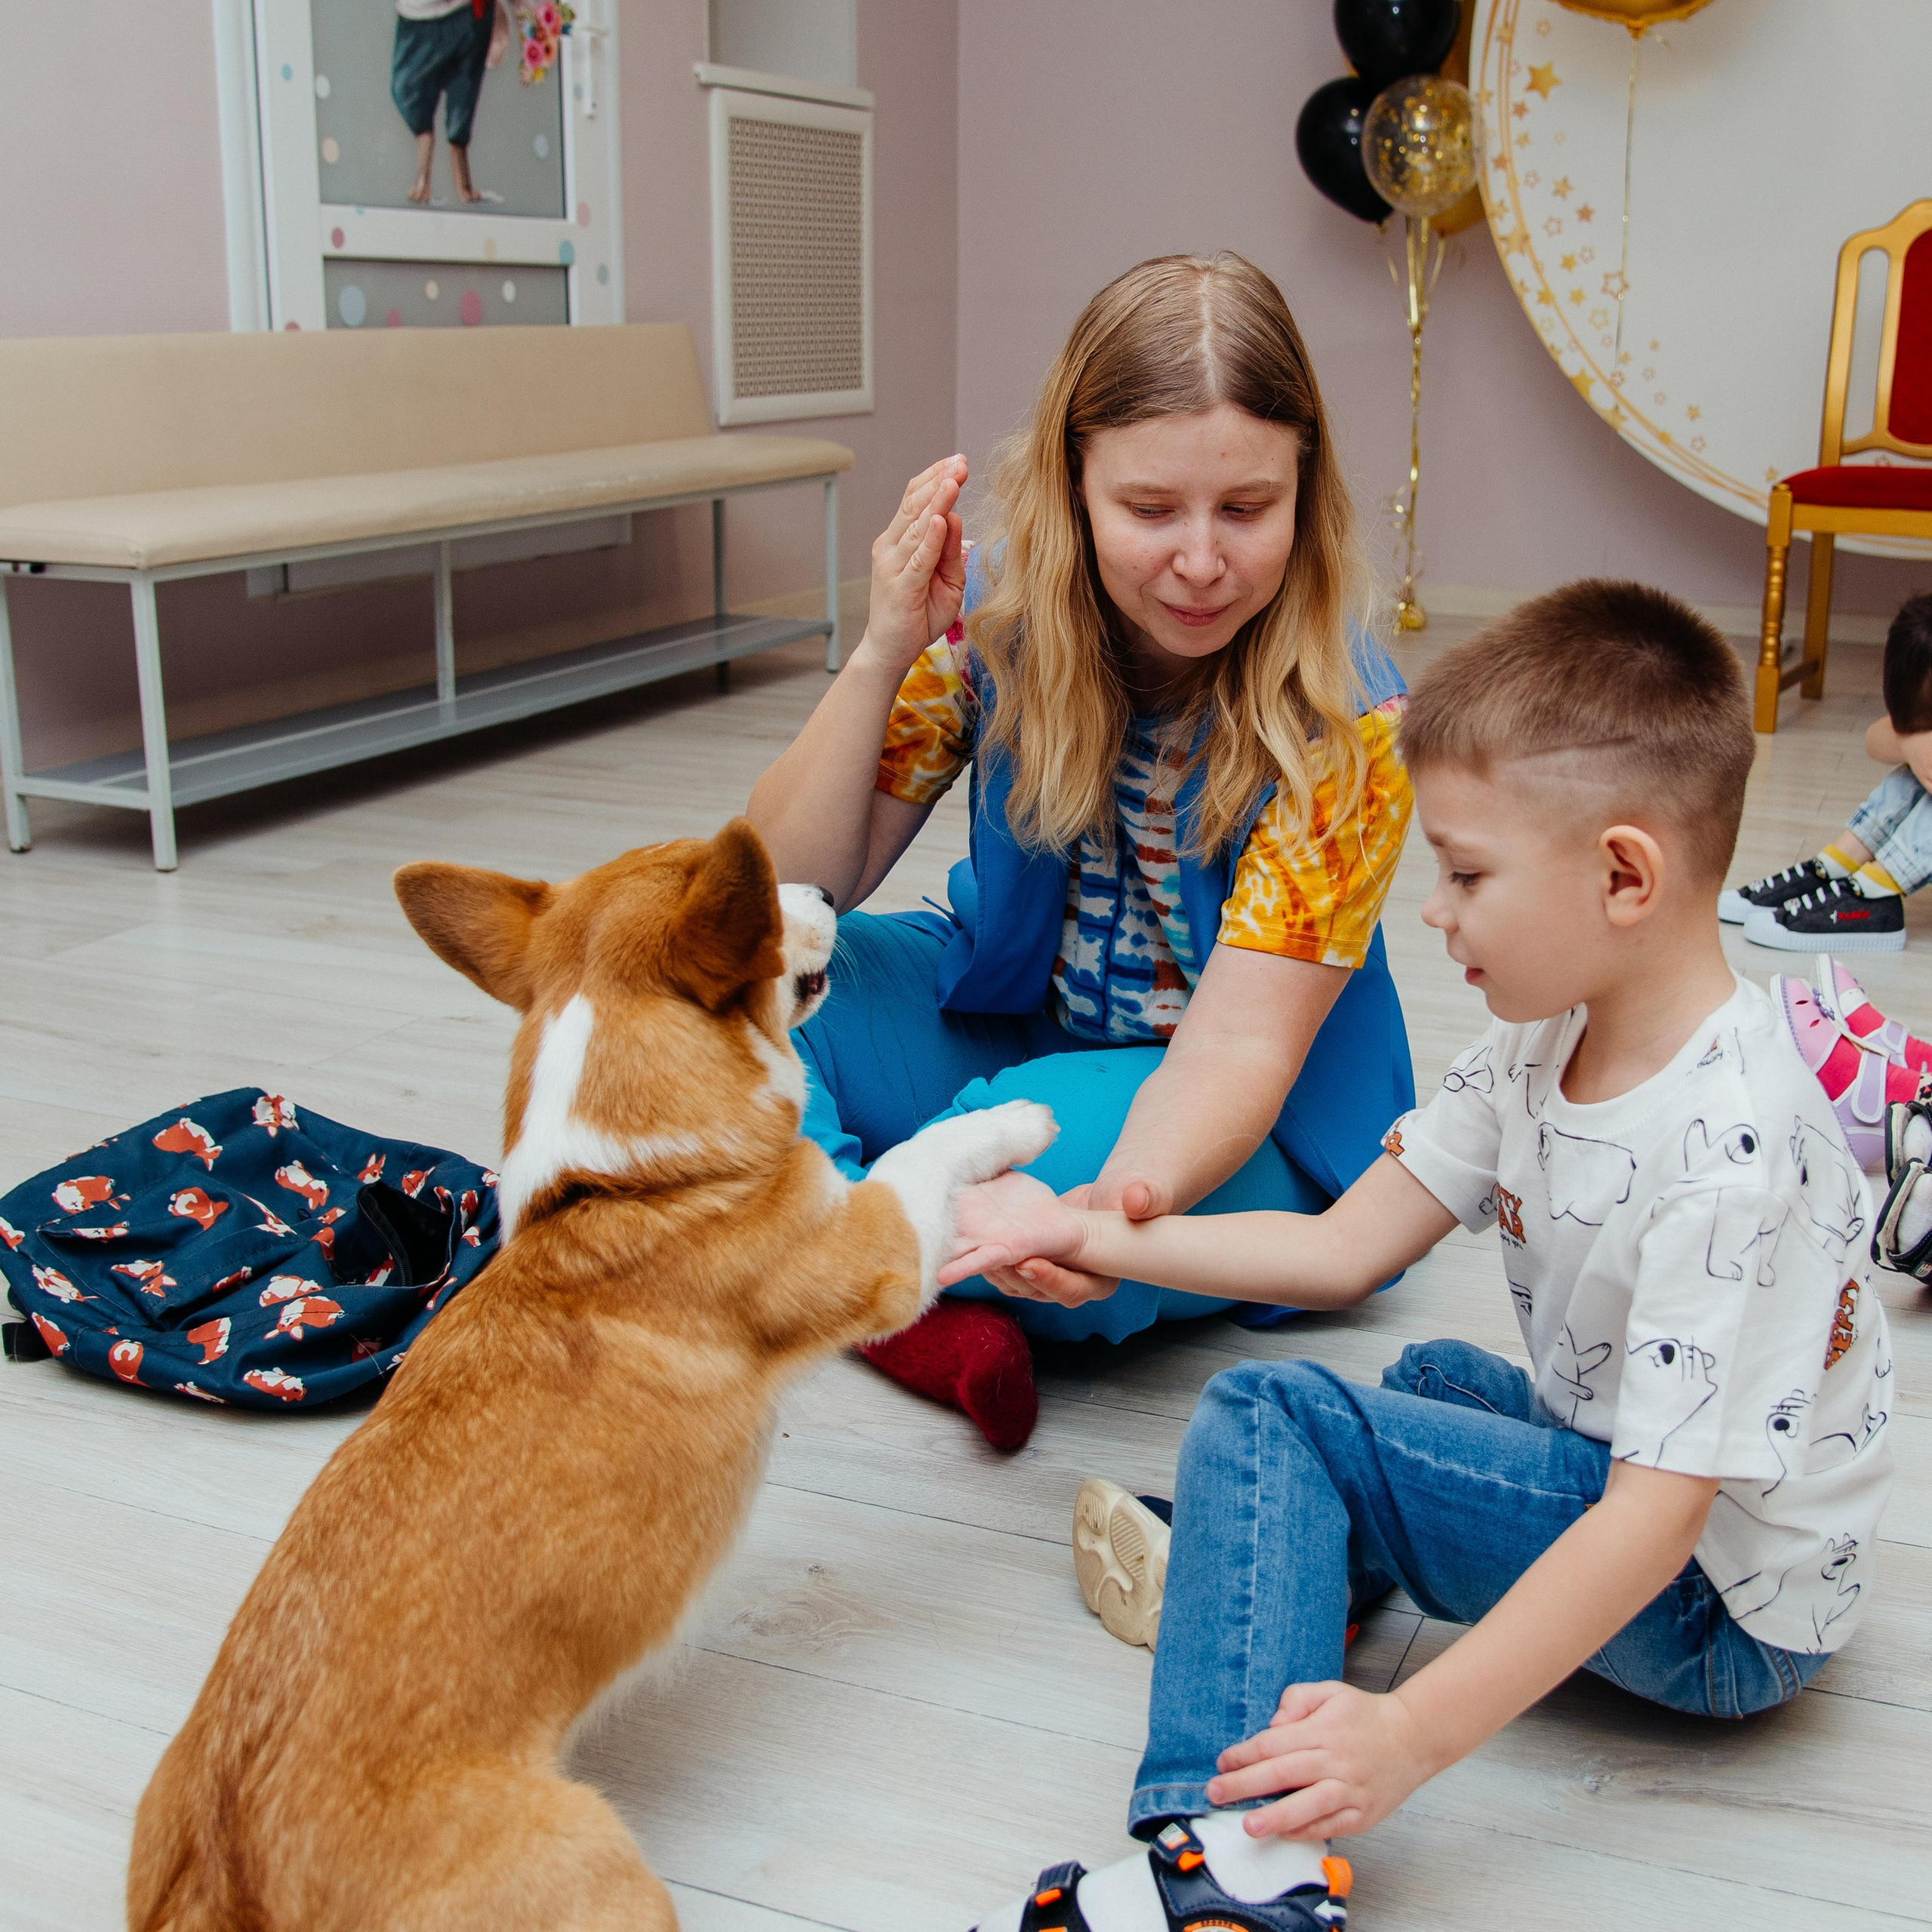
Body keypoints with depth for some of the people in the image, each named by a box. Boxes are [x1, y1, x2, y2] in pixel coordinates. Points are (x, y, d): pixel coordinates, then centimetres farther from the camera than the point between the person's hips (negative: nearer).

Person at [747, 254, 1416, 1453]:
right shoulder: (998, 612, -14)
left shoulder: (1342, 723, -22)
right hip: (1006, 1029, 4)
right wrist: (883, 654, -29)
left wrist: (1127, 1196, -48)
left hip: (1242, 1142, -3)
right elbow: (788, 891, -14)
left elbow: (1236, 1046, -26)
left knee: (1049, 1139, -35)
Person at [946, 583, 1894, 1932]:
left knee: (1268, 1416, -18)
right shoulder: (1539, 1043, -3)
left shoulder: (1729, 1151, -31)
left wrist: (1415, 1734, -35)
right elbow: (1343, 1250, 2)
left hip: (1724, 1607, -9)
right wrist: (1104, 1243, -2)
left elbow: (1657, 1518, -32)